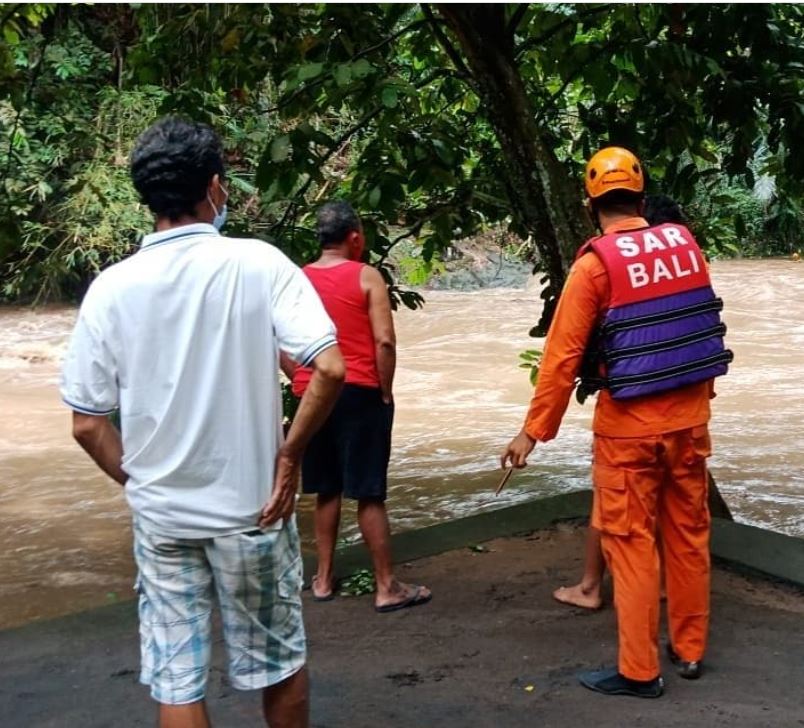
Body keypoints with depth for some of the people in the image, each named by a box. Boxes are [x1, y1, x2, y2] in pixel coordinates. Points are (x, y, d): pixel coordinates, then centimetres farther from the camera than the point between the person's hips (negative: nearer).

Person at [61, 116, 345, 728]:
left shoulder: (112, 287, -5)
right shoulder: (258, 264, -11)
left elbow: (87, 424, -4)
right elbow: (330, 369, -20)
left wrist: (136, 478, 11)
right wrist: (291, 453, -8)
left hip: (160, 514, 2)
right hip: (251, 506, -1)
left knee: (175, 678, 13)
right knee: (278, 661, 18)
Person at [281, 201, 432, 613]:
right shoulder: (367, 277, -6)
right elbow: (384, 341, -14)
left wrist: (304, 384, 9)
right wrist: (385, 392, -4)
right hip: (360, 393, -4)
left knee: (326, 490, 15)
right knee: (369, 493, -1)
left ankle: (324, 579, 22)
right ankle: (387, 588, 5)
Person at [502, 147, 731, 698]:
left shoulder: (595, 263, -12)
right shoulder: (686, 244, 3)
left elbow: (563, 354, -13)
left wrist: (534, 430, -7)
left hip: (630, 423, -5)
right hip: (691, 415, 5)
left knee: (631, 542, 4)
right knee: (689, 534, 16)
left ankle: (639, 670, 11)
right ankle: (690, 649, 29)